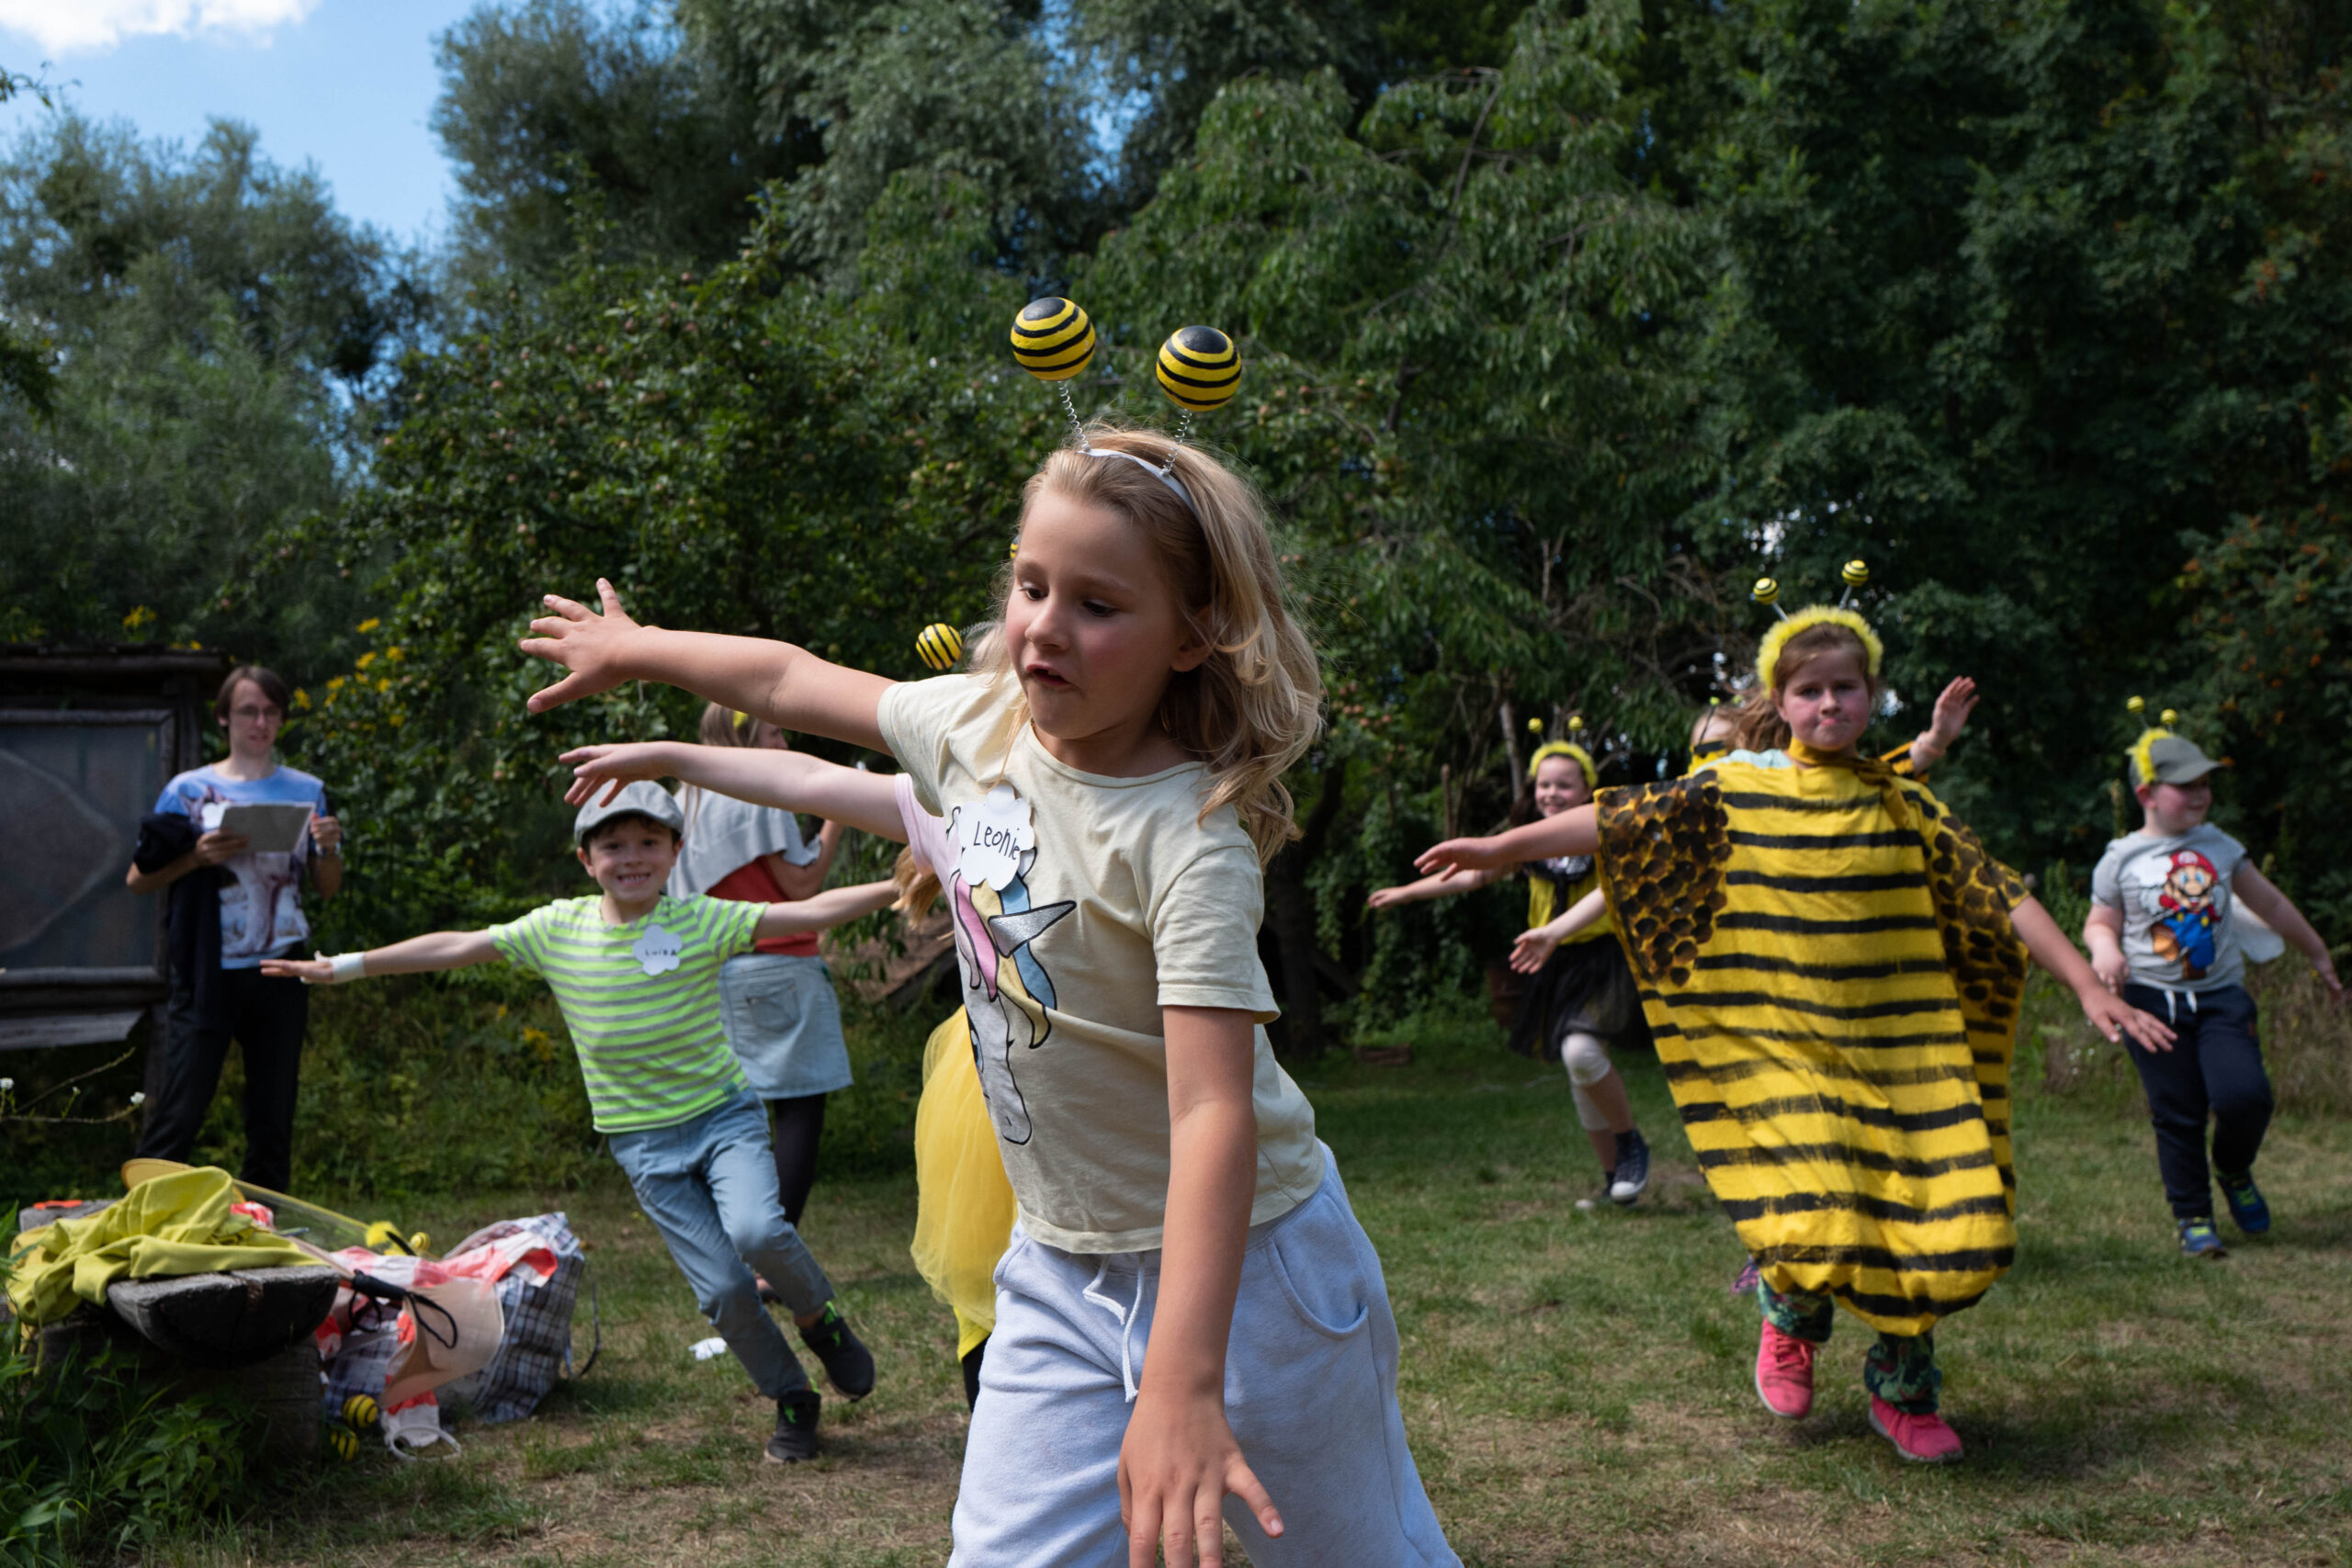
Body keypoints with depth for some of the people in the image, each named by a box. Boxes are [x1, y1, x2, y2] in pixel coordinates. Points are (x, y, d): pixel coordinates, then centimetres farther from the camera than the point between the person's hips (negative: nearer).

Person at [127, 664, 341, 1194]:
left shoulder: (306, 791, 10)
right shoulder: (189, 790, 4)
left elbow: (328, 888, 13)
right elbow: (138, 879, 4)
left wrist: (328, 849, -8)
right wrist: (197, 857, -14)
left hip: (280, 973, 2)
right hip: (208, 974, -2)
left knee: (273, 1121, 7)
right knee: (178, 1117, -6)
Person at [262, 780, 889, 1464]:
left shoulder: (702, 922, -7)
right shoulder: (558, 930, -1)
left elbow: (809, 912, -13)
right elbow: (458, 947, 4)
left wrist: (900, 885, -21)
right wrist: (346, 966, 6)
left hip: (725, 1112, -1)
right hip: (645, 1143, 1)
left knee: (756, 1230, -28)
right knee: (722, 1287, -6)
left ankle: (822, 1318, 4)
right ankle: (792, 1402, 17)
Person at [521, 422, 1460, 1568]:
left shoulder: (1188, 841, -26)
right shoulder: (977, 726, -4)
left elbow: (1215, 1113, -33)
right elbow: (796, 680, 13)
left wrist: (1183, 1388, -39)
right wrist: (635, 648, 26)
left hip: (1236, 1257, -5)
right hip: (1063, 1268, 6)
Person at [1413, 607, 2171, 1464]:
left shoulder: (1900, 804, 6)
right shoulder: (1732, 790, 1)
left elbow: (2001, 898, 5)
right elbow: (1621, 818, -4)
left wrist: (2089, 988, 0)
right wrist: (1501, 846, -8)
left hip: (1902, 1054, 3)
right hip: (1784, 1052, -2)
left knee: (1954, 1237, -2)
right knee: (1818, 1234, -15)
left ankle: (1901, 1388, 27)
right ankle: (1791, 1317, 24)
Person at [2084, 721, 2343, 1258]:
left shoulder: (2220, 846, 9)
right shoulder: (2120, 859, 1)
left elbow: (2271, 903, 19)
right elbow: (2100, 923, 8)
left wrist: (2319, 955, 26)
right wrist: (2104, 947, -16)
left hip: (2221, 994, 2)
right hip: (2152, 999, -2)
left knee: (2245, 1095, -16)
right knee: (2177, 1113, -1)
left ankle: (2234, 1171, 16)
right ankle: (2192, 1216, 15)